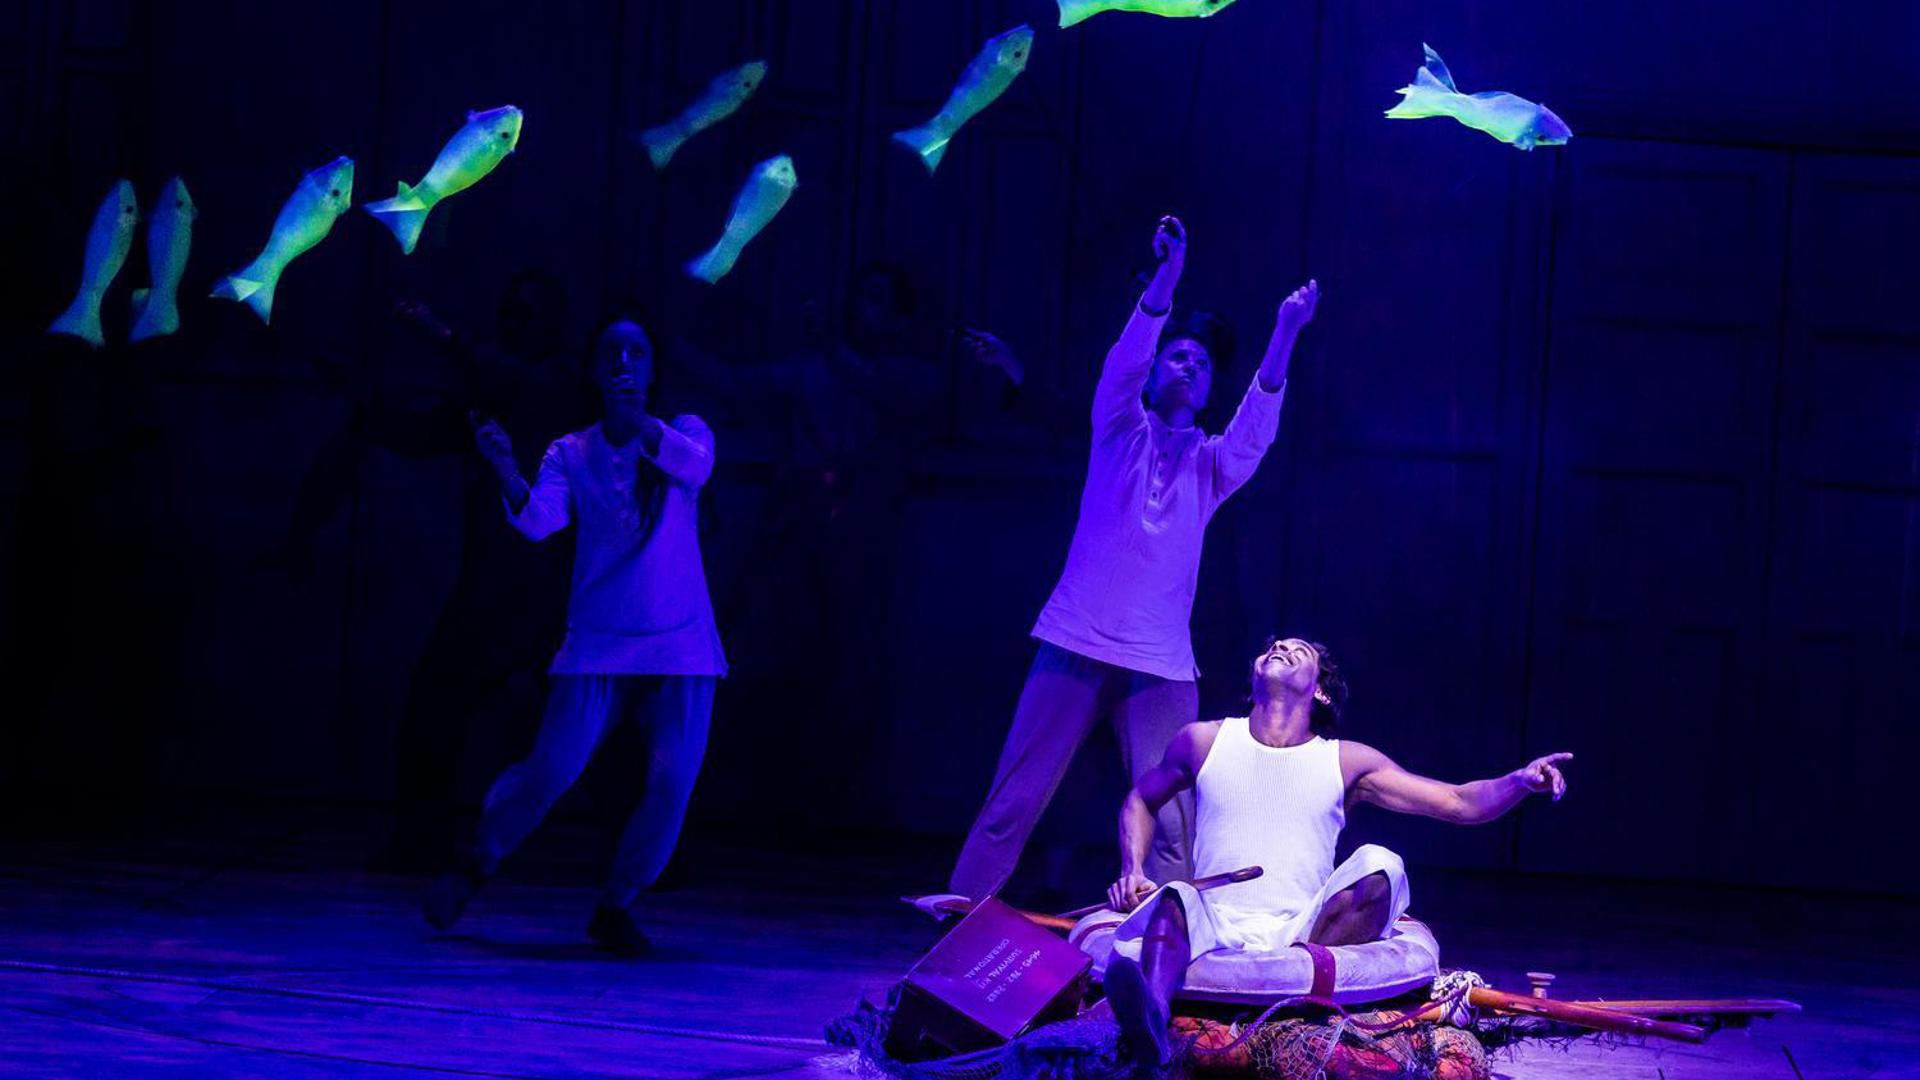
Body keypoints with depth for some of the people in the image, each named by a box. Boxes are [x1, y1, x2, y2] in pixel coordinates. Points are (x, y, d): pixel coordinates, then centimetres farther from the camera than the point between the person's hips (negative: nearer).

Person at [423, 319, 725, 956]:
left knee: (673, 783, -10)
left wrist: (636, 418, -35)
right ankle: (476, 867, 16)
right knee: (552, 768, -10)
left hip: (681, 648, 1)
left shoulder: (683, 433, 5)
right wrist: (506, 472, -31)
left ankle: (615, 906, 10)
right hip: (598, 646, -1)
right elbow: (538, 520, -11)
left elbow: (697, 466, -19)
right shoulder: (571, 454, 5)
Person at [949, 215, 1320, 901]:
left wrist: (1285, 335, -21)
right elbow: (1124, 362, -8)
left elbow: (1258, 425, -6)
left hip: (1162, 665, 1)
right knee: (1014, 800, -2)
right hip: (1077, 644, -1)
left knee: (1171, 822, -8)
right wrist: (1168, 277, -23)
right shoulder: (1120, 431, 10)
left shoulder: (1210, 465, 13)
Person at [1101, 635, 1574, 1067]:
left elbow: (1461, 803, 9)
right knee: (1172, 899, -35)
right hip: (1215, 931, -1)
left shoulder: (1347, 762, 12)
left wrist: (1521, 781, -11)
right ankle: (1151, 1013, -68)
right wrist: (1133, 872, 12)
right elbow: (1141, 800, 32)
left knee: (1378, 865, -25)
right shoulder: (1204, 741, 15)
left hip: (1301, 935, 1)